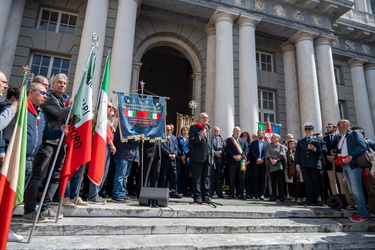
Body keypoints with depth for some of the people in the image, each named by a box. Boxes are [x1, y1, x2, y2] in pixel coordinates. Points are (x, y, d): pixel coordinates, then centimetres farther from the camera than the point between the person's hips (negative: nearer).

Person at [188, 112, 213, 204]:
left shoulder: (209, 129, 22)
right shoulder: (193, 128, 3)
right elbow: (190, 141, -6)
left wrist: (212, 156, 16)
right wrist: (199, 137, -22)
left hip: (207, 157, 6)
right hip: (197, 157, -6)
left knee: (206, 177, 8)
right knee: (197, 178, -3)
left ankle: (206, 196, 15)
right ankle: (197, 196, 3)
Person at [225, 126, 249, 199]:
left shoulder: (244, 140, 18)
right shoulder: (229, 140, 11)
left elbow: (246, 149, 6)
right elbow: (227, 149, 0)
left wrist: (241, 156, -11)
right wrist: (234, 156, -13)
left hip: (241, 161, 2)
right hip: (232, 161, -2)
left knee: (242, 178, 1)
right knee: (232, 179, 1)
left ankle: (241, 194, 9)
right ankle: (231, 194, 10)